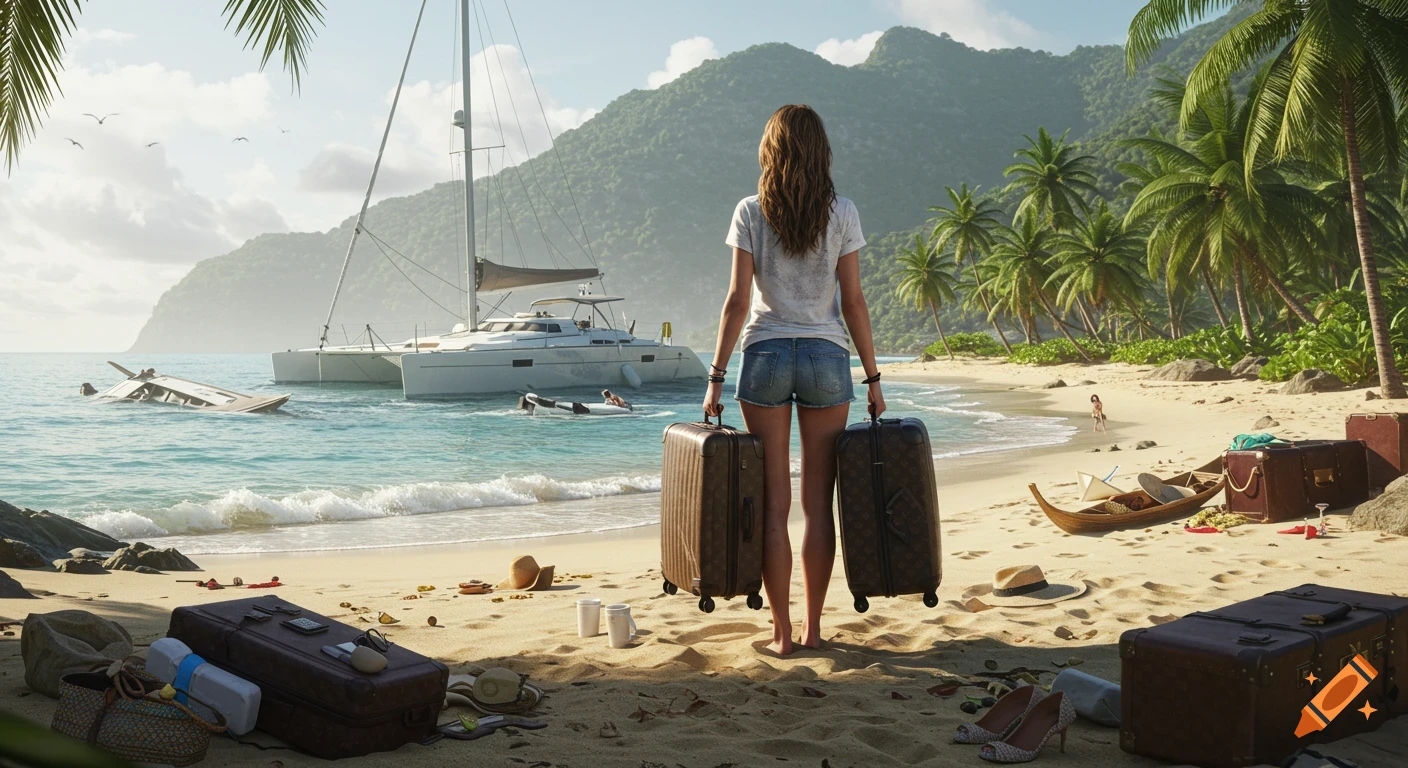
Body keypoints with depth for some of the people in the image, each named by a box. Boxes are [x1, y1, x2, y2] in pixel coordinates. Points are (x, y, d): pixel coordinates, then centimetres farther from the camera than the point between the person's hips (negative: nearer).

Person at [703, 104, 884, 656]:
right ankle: (812, 627, 14)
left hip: (765, 356, 0)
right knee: (819, 501, 7)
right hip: (827, 358, 1)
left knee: (774, 501, 4)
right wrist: (873, 377, 6)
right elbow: (853, 303, -1)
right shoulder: (842, 214, 0)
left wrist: (716, 376, -1)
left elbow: (737, 300, -5)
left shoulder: (750, 212, -1)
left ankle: (782, 632, 8)